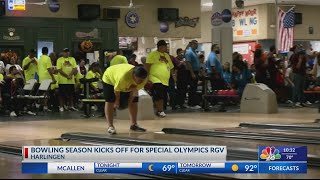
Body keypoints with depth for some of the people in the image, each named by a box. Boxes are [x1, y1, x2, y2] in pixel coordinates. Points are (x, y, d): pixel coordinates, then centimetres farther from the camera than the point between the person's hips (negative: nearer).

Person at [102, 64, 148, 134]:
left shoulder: (143, 79, -29)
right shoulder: (123, 76, -46)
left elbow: (134, 90, -14)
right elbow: (117, 89, -29)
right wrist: (117, 100, -13)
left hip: (128, 83, 6)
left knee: (134, 102, 1)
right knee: (110, 102, -15)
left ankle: (134, 125, 11)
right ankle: (110, 127, -14)